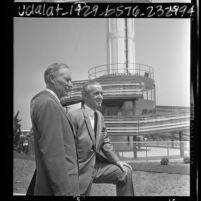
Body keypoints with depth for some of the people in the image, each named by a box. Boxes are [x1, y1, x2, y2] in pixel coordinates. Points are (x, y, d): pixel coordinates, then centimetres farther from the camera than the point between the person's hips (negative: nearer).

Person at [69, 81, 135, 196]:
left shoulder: (100, 117, 7)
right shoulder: (74, 116, -18)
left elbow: (105, 143, 12)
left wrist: (117, 161, -1)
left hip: (97, 166, 7)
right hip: (81, 171, -7)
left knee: (126, 171, -1)